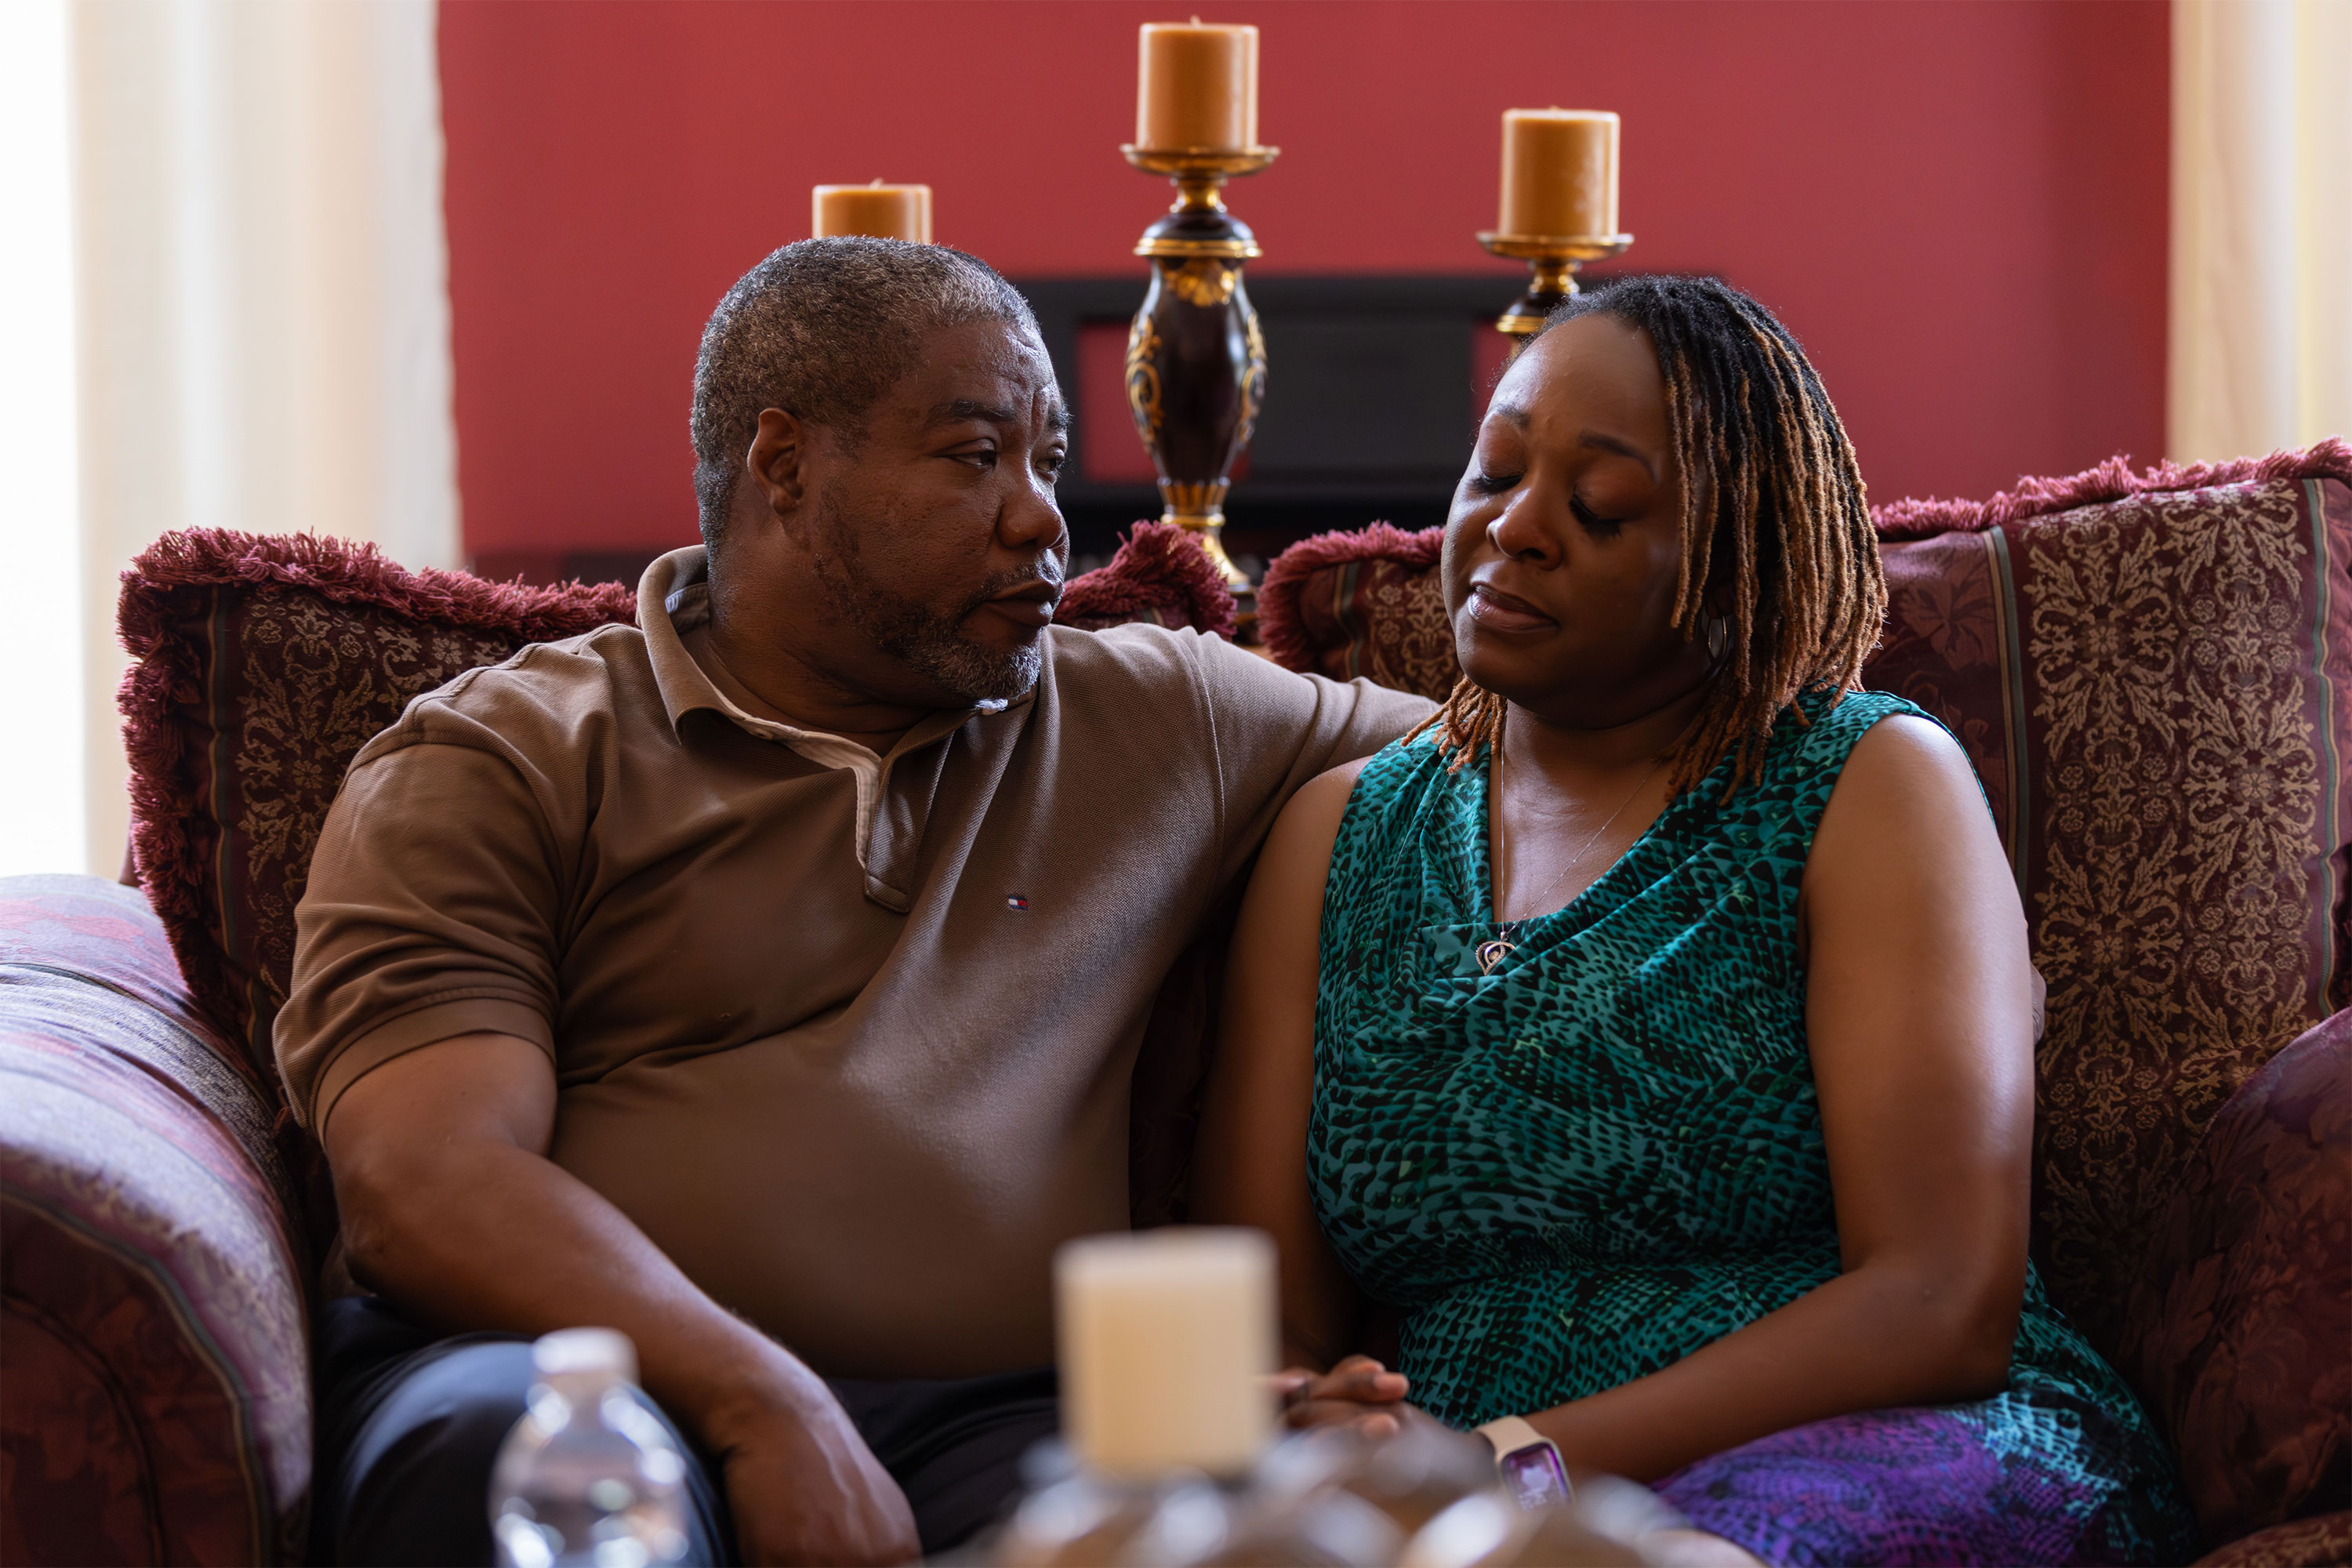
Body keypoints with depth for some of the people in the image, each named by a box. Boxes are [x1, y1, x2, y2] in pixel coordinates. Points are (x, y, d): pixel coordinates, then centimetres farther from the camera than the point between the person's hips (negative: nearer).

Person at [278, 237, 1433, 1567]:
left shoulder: (1161, 720, 23)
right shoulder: (495, 769, 8)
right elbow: (423, 1183, -6)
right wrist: (760, 1404, -21)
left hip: (988, 1419, 2)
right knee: (519, 1458, -39)